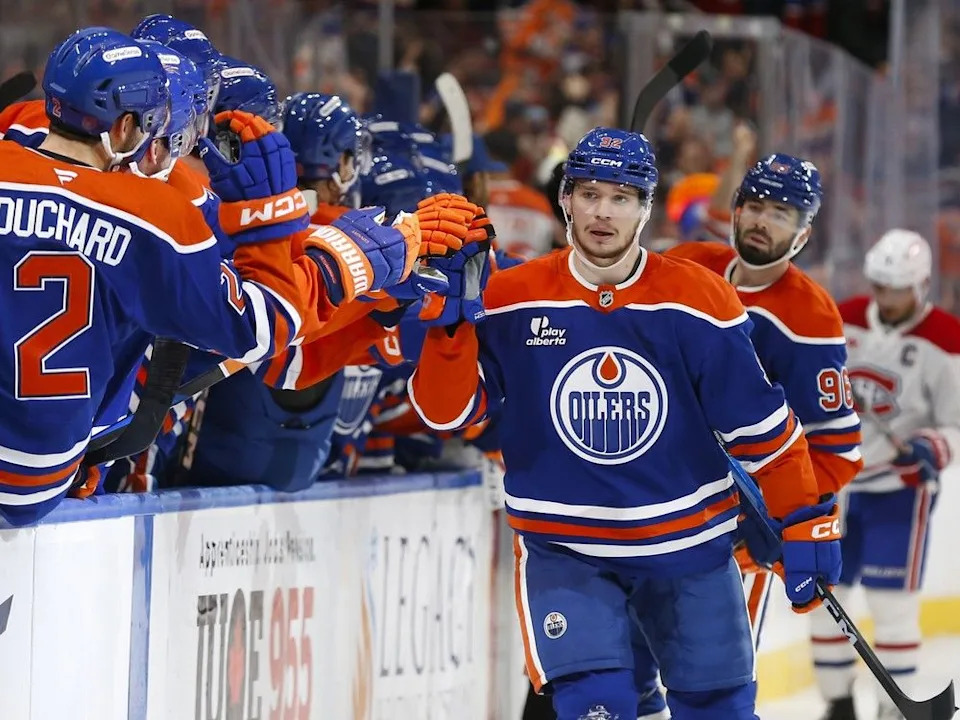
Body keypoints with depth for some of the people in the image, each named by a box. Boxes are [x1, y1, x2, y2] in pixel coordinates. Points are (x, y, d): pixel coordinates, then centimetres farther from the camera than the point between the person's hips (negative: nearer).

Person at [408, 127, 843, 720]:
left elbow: (763, 425, -2)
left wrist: (807, 525, -1)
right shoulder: (510, 302, -7)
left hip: (689, 546, 1)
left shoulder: (700, 301, -7)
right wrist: (451, 320, -23)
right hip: (563, 552, -1)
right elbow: (446, 411, -9)